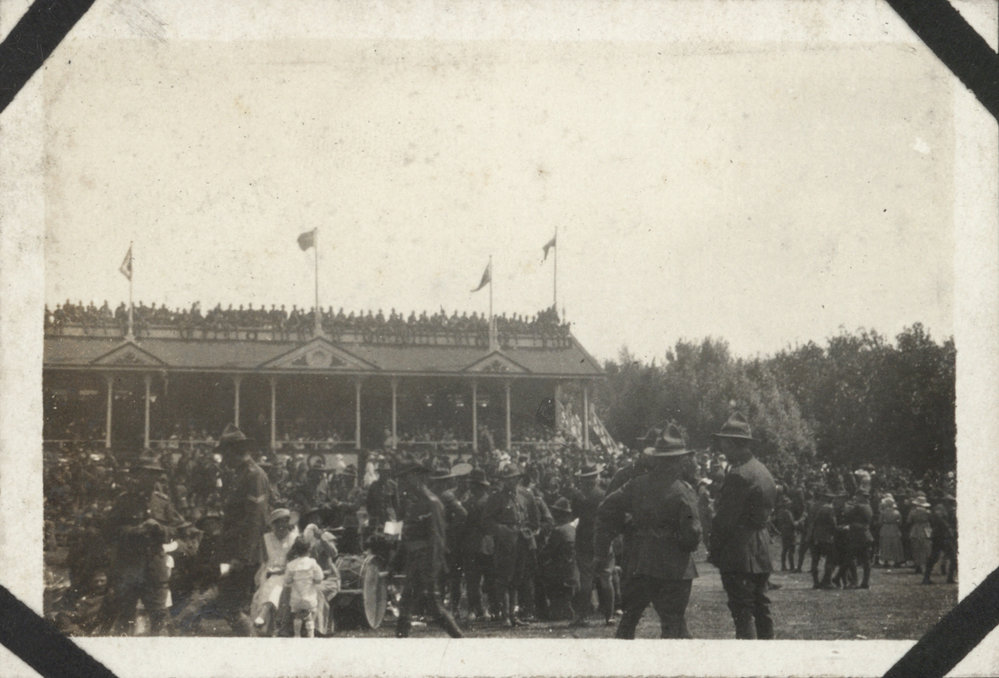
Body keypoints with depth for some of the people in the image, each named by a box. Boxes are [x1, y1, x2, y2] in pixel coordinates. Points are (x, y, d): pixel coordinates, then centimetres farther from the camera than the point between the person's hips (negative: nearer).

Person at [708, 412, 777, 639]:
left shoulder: (738, 474, -18)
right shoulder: (763, 471, 12)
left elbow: (725, 518, -17)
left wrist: (714, 551, -8)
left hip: (739, 554, -9)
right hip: (762, 551, 9)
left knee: (743, 613, -7)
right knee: (760, 608, 15)